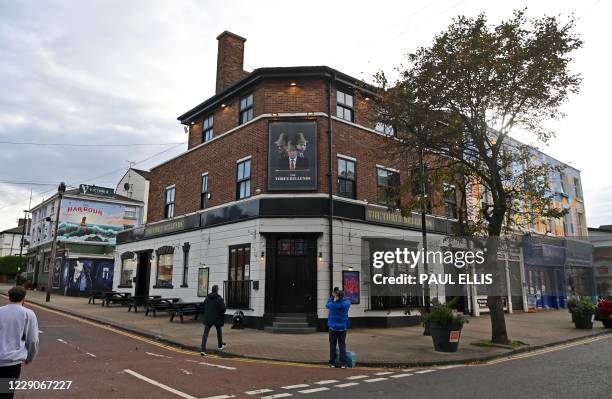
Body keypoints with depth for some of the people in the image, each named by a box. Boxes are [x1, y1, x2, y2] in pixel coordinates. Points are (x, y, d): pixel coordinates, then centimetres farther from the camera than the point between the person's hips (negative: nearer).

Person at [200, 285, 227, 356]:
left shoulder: (207, 298, 4)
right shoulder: (219, 298, -14)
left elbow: (203, 306, 14)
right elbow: (222, 308, -18)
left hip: (207, 318, 3)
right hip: (217, 318, -3)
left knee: (205, 333, -1)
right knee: (219, 331, 20)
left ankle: (203, 350, -12)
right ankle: (220, 346, 37)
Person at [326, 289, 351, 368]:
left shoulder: (332, 304, -15)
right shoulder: (346, 303, -11)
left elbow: (327, 304, 8)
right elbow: (348, 301, 14)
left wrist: (332, 297, 12)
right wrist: (341, 297, 8)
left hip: (333, 327, -1)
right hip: (342, 328, 1)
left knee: (332, 345, 7)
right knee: (342, 345, 5)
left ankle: (332, 362, 10)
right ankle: (343, 363, 2)